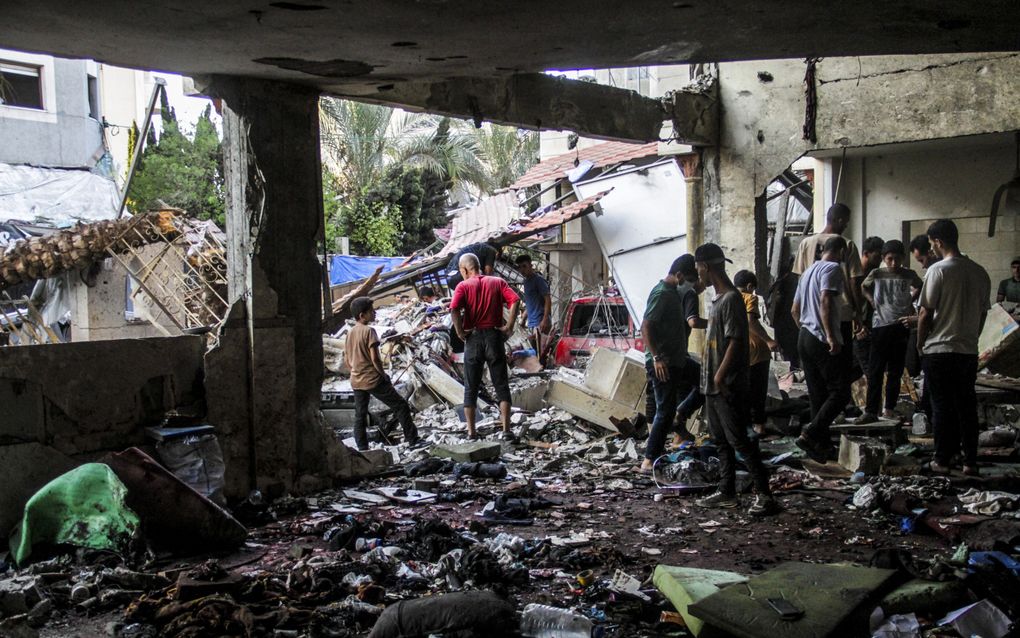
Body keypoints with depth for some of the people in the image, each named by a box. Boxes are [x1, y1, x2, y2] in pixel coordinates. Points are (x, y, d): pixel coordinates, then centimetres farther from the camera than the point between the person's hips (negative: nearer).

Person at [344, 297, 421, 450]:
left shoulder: (350, 333, 9)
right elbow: (374, 358, -19)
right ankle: (412, 439, 5)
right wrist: (383, 374, -7)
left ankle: (362, 449, 11)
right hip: (373, 379, -7)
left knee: (360, 416, 10)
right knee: (401, 406, 3)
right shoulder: (369, 331, -14)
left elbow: (347, 359, 13)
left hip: (356, 381, 7)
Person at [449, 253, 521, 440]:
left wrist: (460, 332, -9)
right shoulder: (498, 282, 7)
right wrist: (509, 327, -8)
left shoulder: (464, 286, 0)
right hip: (494, 336, 1)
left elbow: (454, 309, -18)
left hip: (473, 339, -1)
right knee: (501, 386, 7)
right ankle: (506, 429, 0)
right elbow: (515, 300, -10)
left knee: (471, 388, 8)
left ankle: (471, 432, 8)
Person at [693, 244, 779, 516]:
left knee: (739, 440, -9)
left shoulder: (731, 299, -15)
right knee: (721, 441, 14)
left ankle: (765, 495, -6)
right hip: (713, 385, 10)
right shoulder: (718, 299, 15)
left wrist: (721, 374, -23)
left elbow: (736, 340, -21)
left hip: (728, 387, -10)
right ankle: (727, 492, 21)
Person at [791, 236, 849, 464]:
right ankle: (809, 434, -14)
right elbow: (825, 302, -23)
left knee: (818, 395, 11)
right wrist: (831, 337, -25)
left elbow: (795, 310, 23)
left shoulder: (808, 271, 19)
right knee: (840, 392, -6)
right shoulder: (833, 268, -8)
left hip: (805, 337, 9)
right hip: (823, 341, -9)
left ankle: (822, 445, 13)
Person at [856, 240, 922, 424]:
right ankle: (871, 411, -3)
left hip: (901, 327, 1)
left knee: (895, 372, 8)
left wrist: (911, 301, 11)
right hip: (880, 327, -1)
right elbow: (863, 287, 19)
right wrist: (871, 301, 5)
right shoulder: (876, 274, 0)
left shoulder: (909, 275, 3)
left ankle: (889, 409, 16)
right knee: (875, 371, -3)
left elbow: (919, 287, 24)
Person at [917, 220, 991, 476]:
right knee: (967, 407, 10)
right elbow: (983, 313, 11)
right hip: (969, 350, 5)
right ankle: (970, 461, 13)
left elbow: (926, 313, -11)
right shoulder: (979, 272, 6)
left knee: (942, 407, 3)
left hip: (939, 350, -5)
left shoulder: (938, 270, -12)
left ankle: (942, 460, 8)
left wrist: (920, 343, 1)